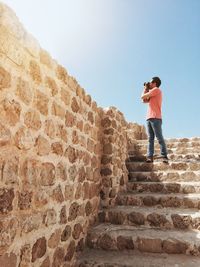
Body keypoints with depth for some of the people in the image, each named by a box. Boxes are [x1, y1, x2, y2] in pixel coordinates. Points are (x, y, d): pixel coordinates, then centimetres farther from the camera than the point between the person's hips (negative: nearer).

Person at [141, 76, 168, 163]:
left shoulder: (156, 89, 1)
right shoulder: (152, 94, 27)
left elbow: (143, 96, -4)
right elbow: (144, 100, 26)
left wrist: (146, 89, 17)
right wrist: (146, 89, 25)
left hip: (155, 118, -9)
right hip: (149, 118, 9)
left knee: (159, 137, -11)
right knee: (150, 138, -1)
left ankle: (164, 156, -12)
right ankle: (150, 157, -4)